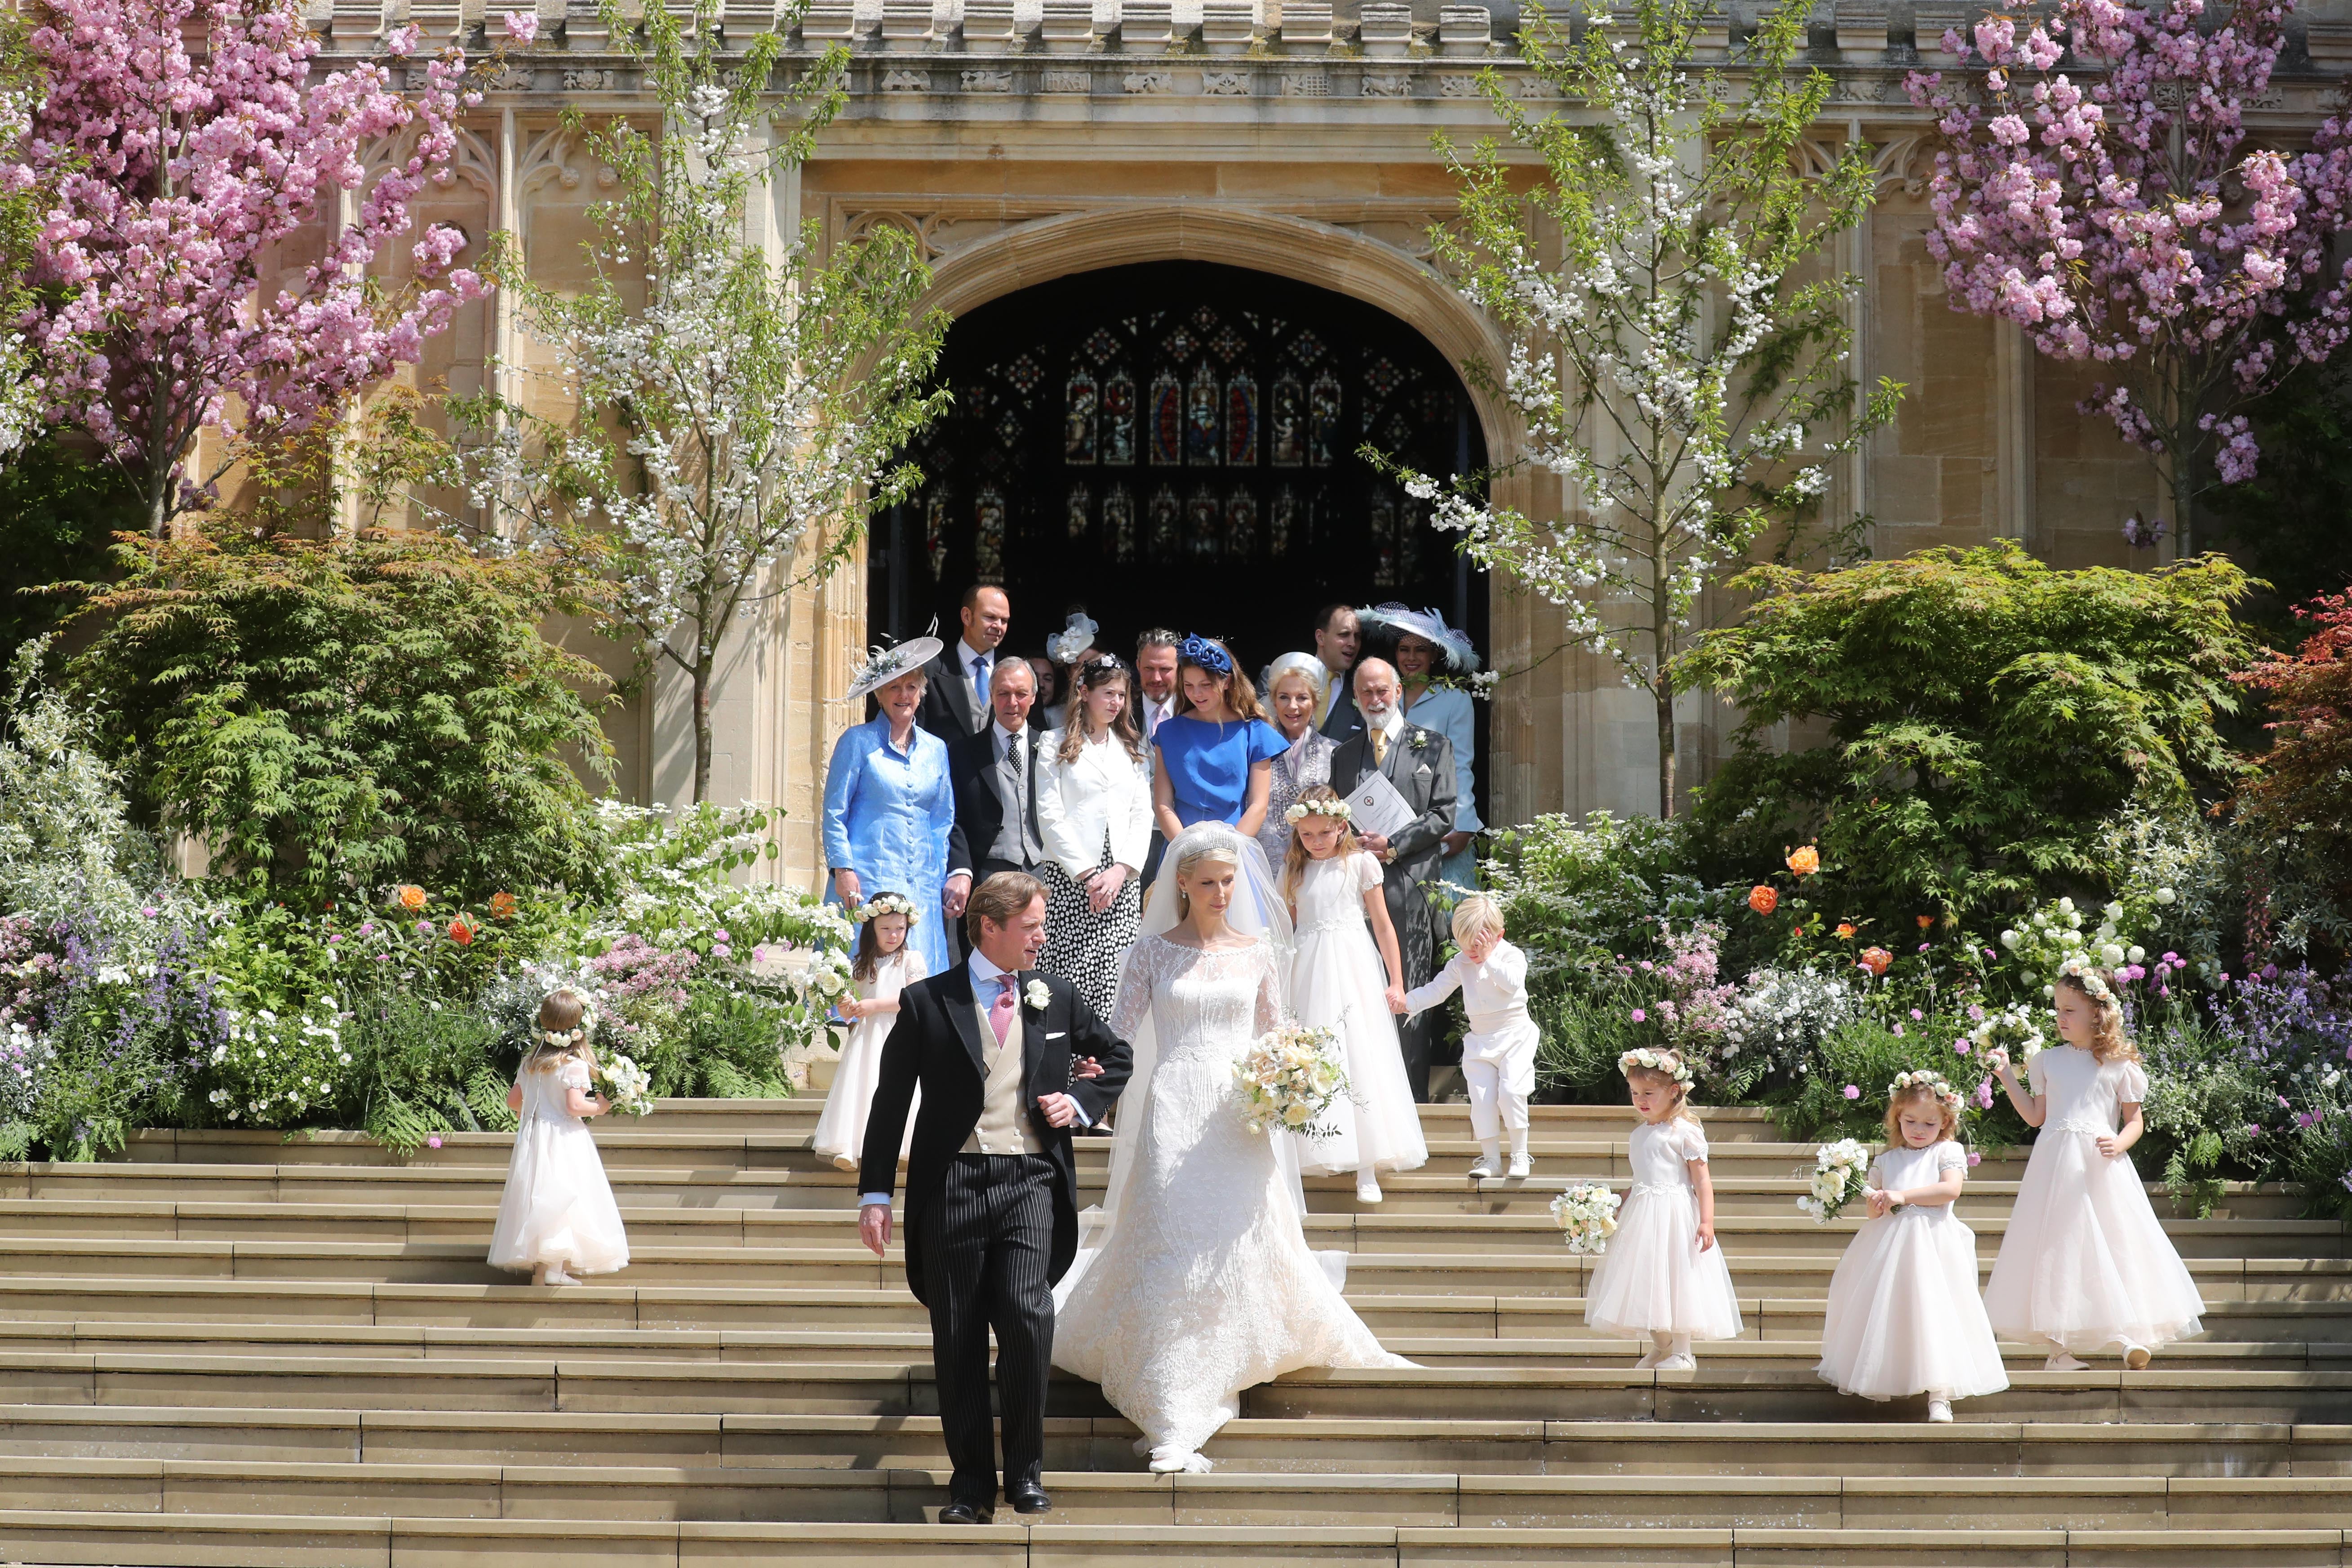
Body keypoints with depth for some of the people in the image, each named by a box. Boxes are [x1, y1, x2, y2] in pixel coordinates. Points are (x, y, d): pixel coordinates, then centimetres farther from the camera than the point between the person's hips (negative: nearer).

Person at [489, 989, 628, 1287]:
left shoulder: (530, 1062, 7)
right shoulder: (575, 1066, -13)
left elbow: (513, 1101, 14)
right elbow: (575, 1106, -21)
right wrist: (599, 1107, -3)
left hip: (533, 1137, 7)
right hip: (565, 1139, -7)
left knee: (539, 1200, 10)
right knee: (563, 1199, -6)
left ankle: (537, 1268, 11)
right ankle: (554, 1269, -13)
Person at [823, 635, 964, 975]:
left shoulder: (935, 749, 15)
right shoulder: (858, 741, 3)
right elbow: (835, 812, 0)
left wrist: (955, 874, 11)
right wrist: (843, 870, -9)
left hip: (922, 886, 4)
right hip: (866, 881, -4)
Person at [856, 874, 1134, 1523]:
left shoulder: (1058, 999, 11)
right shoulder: (926, 1002, 3)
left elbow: (1117, 1059, 27)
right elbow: (892, 1099, 5)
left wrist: (1079, 1101, 7)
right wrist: (876, 1192, 0)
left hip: (1029, 1182, 1)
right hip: (951, 1184, -1)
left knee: (1027, 1316, -16)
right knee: (957, 1341, 2)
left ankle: (1025, 1470, 2)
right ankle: (972, 1482, 13)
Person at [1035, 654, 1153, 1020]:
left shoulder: (1133, 748, 18)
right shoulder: (1057, 744, 5)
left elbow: (1143, 817, 11)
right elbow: (1050, 816, -2)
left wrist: (1123, 870, -5)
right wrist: (1086, 873, -9)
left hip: (1123, 880, 3)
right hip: (1069, 879, -3)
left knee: (1115, 980, -6)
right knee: (1068, 976, -10)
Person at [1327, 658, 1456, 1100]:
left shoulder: (1432, 746, 9)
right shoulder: (1344, 754, 19)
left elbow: (1443, 816, 1)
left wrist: (1394, 846, -10)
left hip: (1410, 886, -3)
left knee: (1407, 993, -5)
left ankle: (1411, 1097, -3)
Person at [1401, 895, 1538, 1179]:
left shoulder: (1512, 956, -7)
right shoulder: (1459, 964, 5)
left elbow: (1513, 982, -26)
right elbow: (1436, 990, 7)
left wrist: (1489, 958, -27)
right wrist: (1407, 1002, -6)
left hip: (1515, 1036, -5)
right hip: (1480, 1042, 5)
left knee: (1511, 1090, -20)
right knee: (1481, 1098, -3)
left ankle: (1520, 1154, -7)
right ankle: (1491, 1158, 9)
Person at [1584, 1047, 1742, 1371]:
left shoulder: (1685, 1132, -8)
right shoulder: (1640, 1134, 14)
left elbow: (1702, 1180, -11)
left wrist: (1707, 1220, -19)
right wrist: (1618, 1212, 16)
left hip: (1676, 1215, -7)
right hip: (1642, 1217, 8)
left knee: (1676, 1280, -4)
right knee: (1649, 1281, 10)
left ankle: (1681, 1354, 3)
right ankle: (1660, 1349, 20)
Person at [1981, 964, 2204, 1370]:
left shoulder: (2119, 1065, 3)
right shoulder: (2049, 1061, 12)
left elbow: (2135, 1120, 6)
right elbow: (2035, 1116, 14)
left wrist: (2120, 1143, -14)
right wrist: (2006, 1076, 10)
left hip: (2101, 1167, -3)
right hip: (2055, 1165, 3)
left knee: (2114, 1244, -6)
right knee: (2057, 1247, 1)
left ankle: (2129, 1335, -3)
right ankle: (2061, 1344, 5)